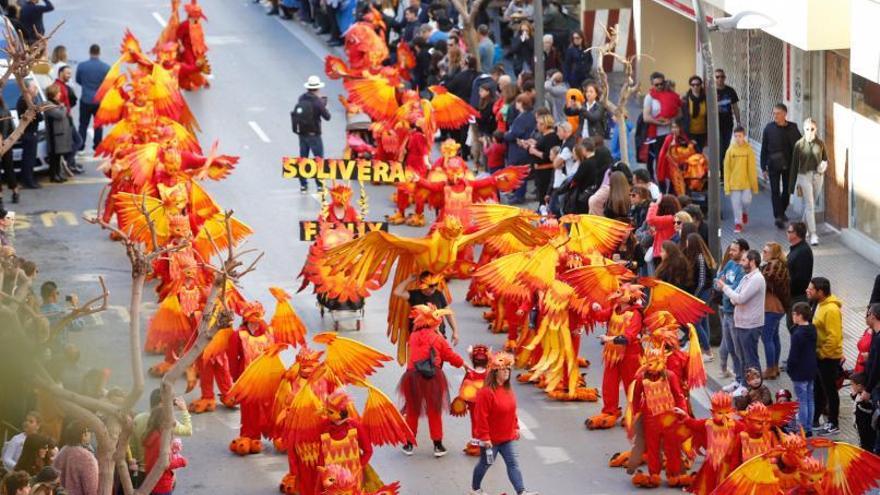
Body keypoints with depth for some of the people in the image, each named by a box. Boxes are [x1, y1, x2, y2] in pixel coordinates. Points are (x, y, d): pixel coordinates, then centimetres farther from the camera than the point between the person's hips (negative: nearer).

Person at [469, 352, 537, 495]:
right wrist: (484, 437, -22)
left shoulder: (508, 391, 5)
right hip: (490, 439, -7)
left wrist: (516, 427, 15)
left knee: (513, 464, -1)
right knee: (485, 463, 11)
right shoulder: (486, 392, -22)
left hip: (507, 438, 7)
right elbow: (481, 417, -22)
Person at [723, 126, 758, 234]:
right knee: (736, 203, 4)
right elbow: (727, 169, -1)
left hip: (746, 181, -1)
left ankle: (745, 212, 30)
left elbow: (752, 168, -2)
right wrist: (727, 186, -3)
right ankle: (738, 223, 17)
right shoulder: (730, 150, -4)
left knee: (746, 200, -3)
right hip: (734, 183, 1)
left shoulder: (748, 150, -6)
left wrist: (754, 184, -1)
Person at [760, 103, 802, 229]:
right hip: (774, 165, -2)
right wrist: (764, 168, -3)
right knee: (775, 191, -7)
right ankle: (778, 217, -10)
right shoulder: (769, 128, -5)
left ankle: (782, 212, 32)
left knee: (787, 190, 12)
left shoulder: (792, 128, -2)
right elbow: (764, 149, -1)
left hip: (789, 165, 2)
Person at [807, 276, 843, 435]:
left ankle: (833, 425, 12)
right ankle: (813, 419, 32)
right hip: (819, 356, 9)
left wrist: (821, 353, -19)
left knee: (830, 390, 2)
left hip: (828, 358, -9)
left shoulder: (831, 310, -25)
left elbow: (834, 337, -27)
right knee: (818, 388, 20)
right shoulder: (819, 304, 5)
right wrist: (817, 352, 13)